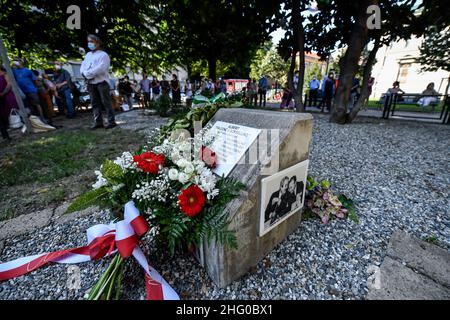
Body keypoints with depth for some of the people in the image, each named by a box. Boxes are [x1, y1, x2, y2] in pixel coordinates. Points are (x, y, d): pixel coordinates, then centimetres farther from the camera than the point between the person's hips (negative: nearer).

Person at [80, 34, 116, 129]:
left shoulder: (103, 54, 0)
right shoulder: (88, 55, 21)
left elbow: (101, 68, -14)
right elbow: (83, 66, 15)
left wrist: (88, 73, -11)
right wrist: (85, 73, -7)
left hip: (101, 82, -6)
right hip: (91, 83, 7)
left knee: (106, 102, -7)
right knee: (95, 103, 4)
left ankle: (111, 121, -6)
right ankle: (98, 122, 6)